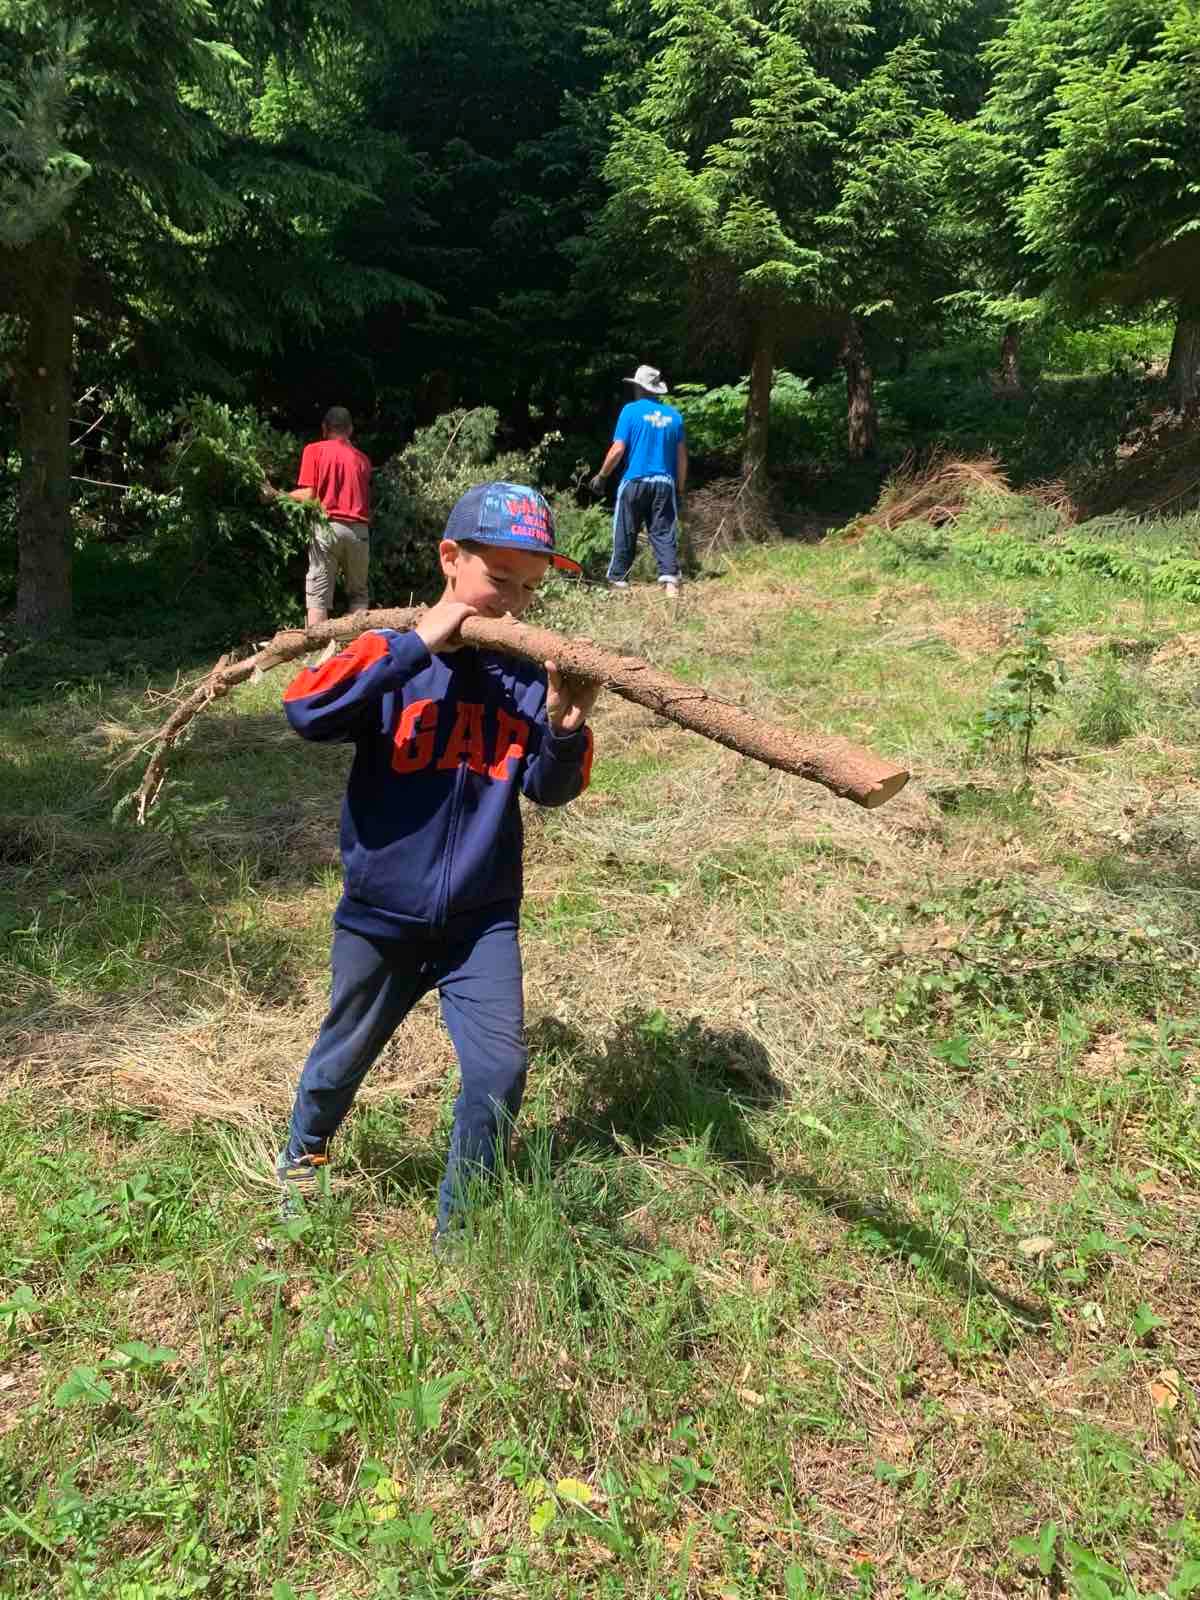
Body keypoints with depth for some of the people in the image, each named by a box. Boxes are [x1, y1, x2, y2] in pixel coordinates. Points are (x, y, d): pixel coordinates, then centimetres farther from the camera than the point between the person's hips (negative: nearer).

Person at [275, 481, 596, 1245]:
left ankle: (460, 1230, 21)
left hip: (483, 918, 2)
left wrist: (567, 730, -25)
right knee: (344, 1059, 19)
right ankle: (302, 1155, 52)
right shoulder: (392, 651, -12)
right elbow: (306, 710, -30)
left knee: (499, 1073, -3)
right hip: (381, 915, -1)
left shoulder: (528, 671, -4)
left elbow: (548, 789, -4)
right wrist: (417, 646, -31)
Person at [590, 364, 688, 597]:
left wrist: (601, 476, 4)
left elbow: (617, 450, -8)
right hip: (665, 483, 3)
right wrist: (680, 488, 17)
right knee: (664, 533, 1)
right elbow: (682, 457, 9)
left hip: (635, 481, -3)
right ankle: (670, 579, -13)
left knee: (625, 534, 7)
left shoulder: (631, 410, -4)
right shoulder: (674, 415, 8)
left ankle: (618, 578, 14)